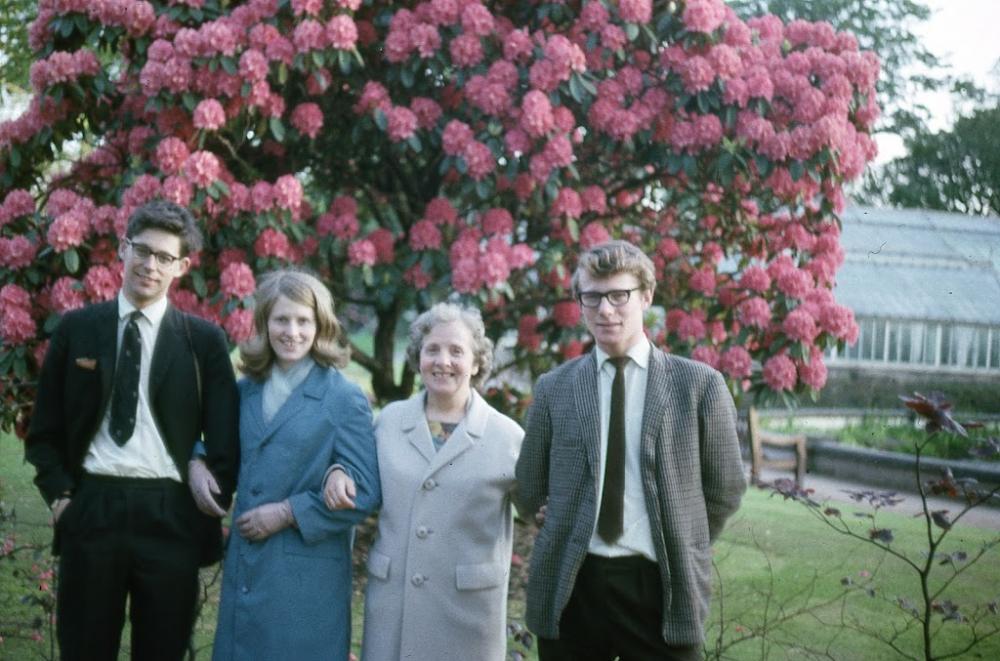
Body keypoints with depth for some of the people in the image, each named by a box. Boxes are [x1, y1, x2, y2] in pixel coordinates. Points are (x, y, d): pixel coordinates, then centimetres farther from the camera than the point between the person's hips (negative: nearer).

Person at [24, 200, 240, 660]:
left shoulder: (204, 339, 4)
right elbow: (45, 428, 10)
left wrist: (213, 500, -2)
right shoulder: (77, 328, 7)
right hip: (90, 510, 1)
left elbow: (224, 435, 4)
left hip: (170, 516, 0)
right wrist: (58, 494, -1)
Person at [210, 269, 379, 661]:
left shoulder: (344, 399, -7)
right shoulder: (246, 391, 9)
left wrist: (288, 513, -14)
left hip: (307, 578, -5)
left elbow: (364, 494, -11)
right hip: (243, 569, 5)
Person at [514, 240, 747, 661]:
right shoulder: (554, 388, 5)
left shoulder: (699, 384, 1)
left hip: (661, 586, -1)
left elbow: (726, 488, 9)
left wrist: (684, 550, 11)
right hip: (571, 585, 1)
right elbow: (529, 491, 13)